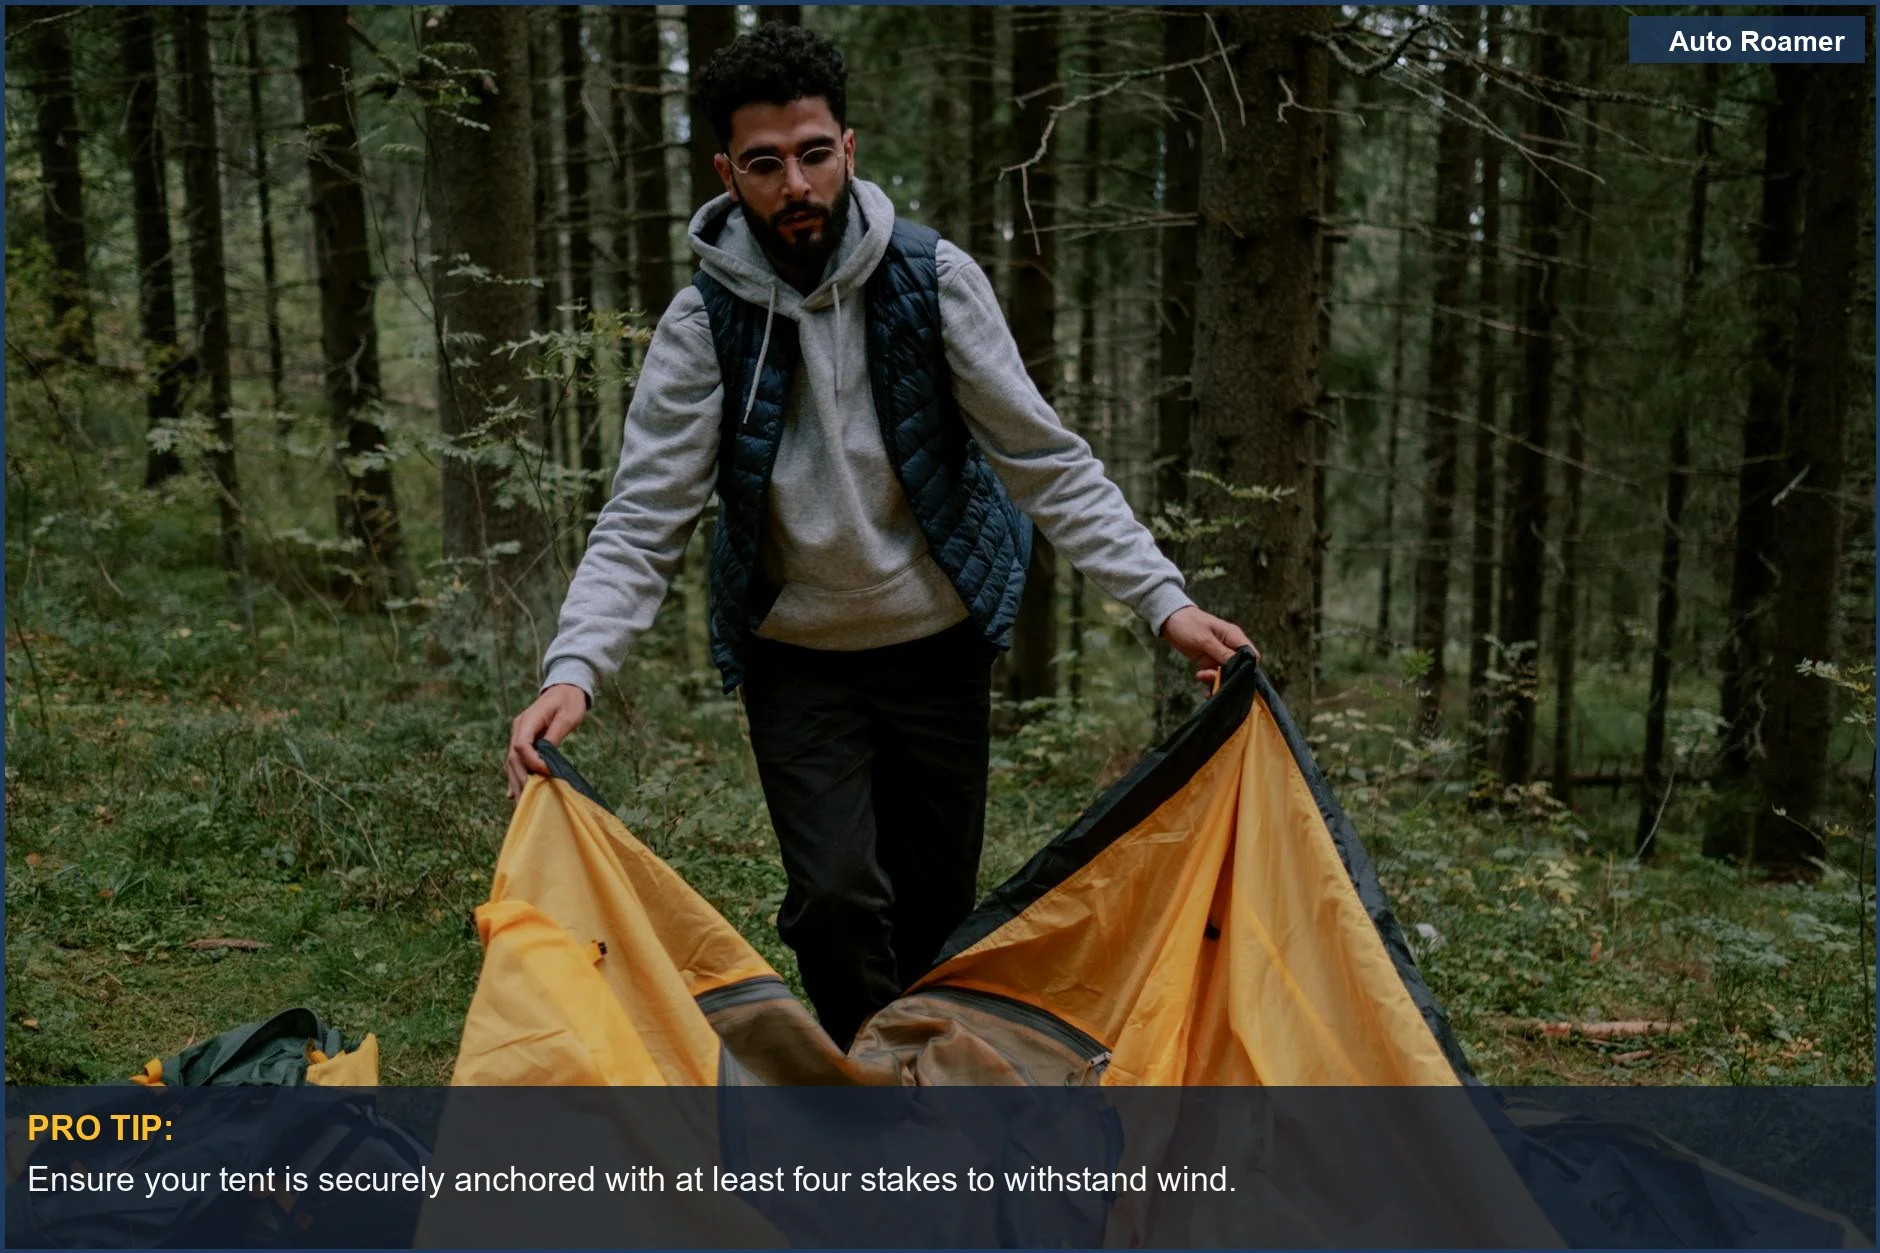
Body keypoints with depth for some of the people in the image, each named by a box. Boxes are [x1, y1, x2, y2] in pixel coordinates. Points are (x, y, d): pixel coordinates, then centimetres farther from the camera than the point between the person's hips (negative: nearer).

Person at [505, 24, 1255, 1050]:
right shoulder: (703, 323, -15)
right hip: (799, 664, -1)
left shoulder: (933, 279, -13)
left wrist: (1163, 599, -18)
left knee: (938, 911, 10)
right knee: (837, 900, -14)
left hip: (940, 645, 1)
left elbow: (1047, 463, -10)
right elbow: (643, 522, -17)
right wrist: (573, 668, -33)